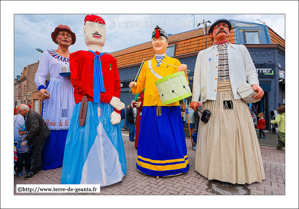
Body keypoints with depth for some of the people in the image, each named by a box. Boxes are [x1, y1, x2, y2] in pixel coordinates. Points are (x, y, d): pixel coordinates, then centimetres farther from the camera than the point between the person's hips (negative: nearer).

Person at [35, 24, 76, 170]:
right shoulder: (48, 54, 12)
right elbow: (40, 75, 4)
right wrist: (41, 87, -15)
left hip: (70, 93, 3)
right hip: (54, 92, -2)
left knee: (68, 125, 0)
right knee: (51, 125, -5)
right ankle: (49, 161, 7)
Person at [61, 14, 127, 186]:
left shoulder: (111, 60, 18)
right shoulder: (78, 56, 11)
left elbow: (117, 86, 9)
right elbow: (77, 83, -3)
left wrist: (117, 111, -6)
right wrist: (108, 98, -11)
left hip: (108, 110, 2)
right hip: (87, 109, -2)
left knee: (108, 143, 6)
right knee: (86, 144, -1)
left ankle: (109, 174, 22)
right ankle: (84, 178, 15)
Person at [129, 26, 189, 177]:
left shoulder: (174, 62, 10)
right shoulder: (147, 64, 16)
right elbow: (140, 85, 18)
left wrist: (183, 72, -10)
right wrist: (134, 86, -3)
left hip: (169, 106, -2)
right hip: (150, 107, 2)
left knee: (170, 137, 2)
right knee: (152, 136, 7)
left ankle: (173, 165, 24)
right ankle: (151, 165, 27)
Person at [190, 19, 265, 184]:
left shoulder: (241, 49, 25)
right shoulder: (203, 54, 22)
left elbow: (250, 70, 16)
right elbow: (197, 77, 12)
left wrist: (254, 84, -6)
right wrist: (195, 98, 1)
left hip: (236, 97, 1)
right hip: (212, 98, 0)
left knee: (240, 134, -4)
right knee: (213, 135, -2)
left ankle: (242, 172, 11)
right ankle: (215, 170, 9)